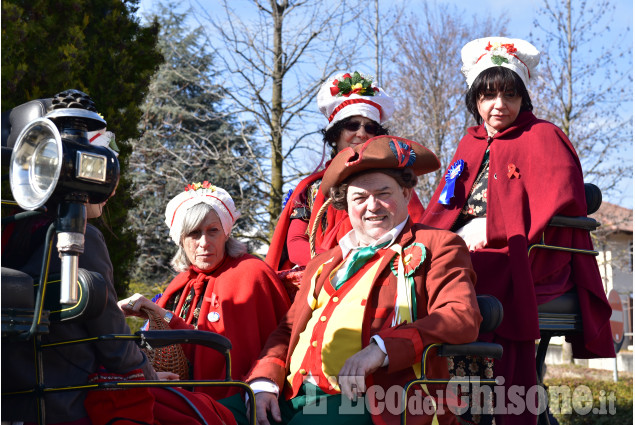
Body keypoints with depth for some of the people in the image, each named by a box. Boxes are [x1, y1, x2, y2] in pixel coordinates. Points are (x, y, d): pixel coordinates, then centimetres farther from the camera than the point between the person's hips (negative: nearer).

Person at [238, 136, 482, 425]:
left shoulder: (436, 246, 10)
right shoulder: (323, 263, 27)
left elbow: (463, 317, -6)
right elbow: (287, 330, 24)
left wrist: (381, 348, -20)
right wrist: (264, 382, 2)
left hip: (369, 401, -5)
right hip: (293, 397, 6)